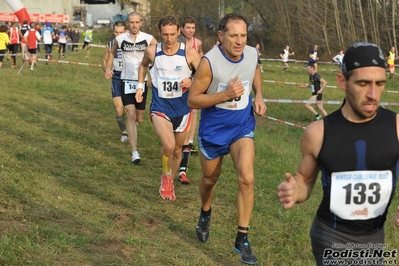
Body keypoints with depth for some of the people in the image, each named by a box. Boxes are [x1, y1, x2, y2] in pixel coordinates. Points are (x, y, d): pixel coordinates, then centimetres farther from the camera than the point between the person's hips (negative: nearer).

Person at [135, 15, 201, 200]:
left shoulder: (189, 53, -12)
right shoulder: (152, 51, -7)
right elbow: (144, 65, 17)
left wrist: (192, 82, -25)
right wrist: (140, 86, 9)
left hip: (182, 109, 1)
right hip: (160, 108, -1)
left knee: (177, 150, 17)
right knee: (168, 145, -25)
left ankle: (170, 182, 43)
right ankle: (166, 177, 5)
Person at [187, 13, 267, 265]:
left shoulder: (253, 54, -10)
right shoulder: (209, 62, -25)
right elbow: (193, 100, -19)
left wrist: (259, 96, -2)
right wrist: (225, 94, -31)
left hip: (243, 126, 2)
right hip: (213, 129, -2)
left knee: (247, 179, -14)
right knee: (210, 179, 18)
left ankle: (243, 238, -1)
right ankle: (205, 214, 52)